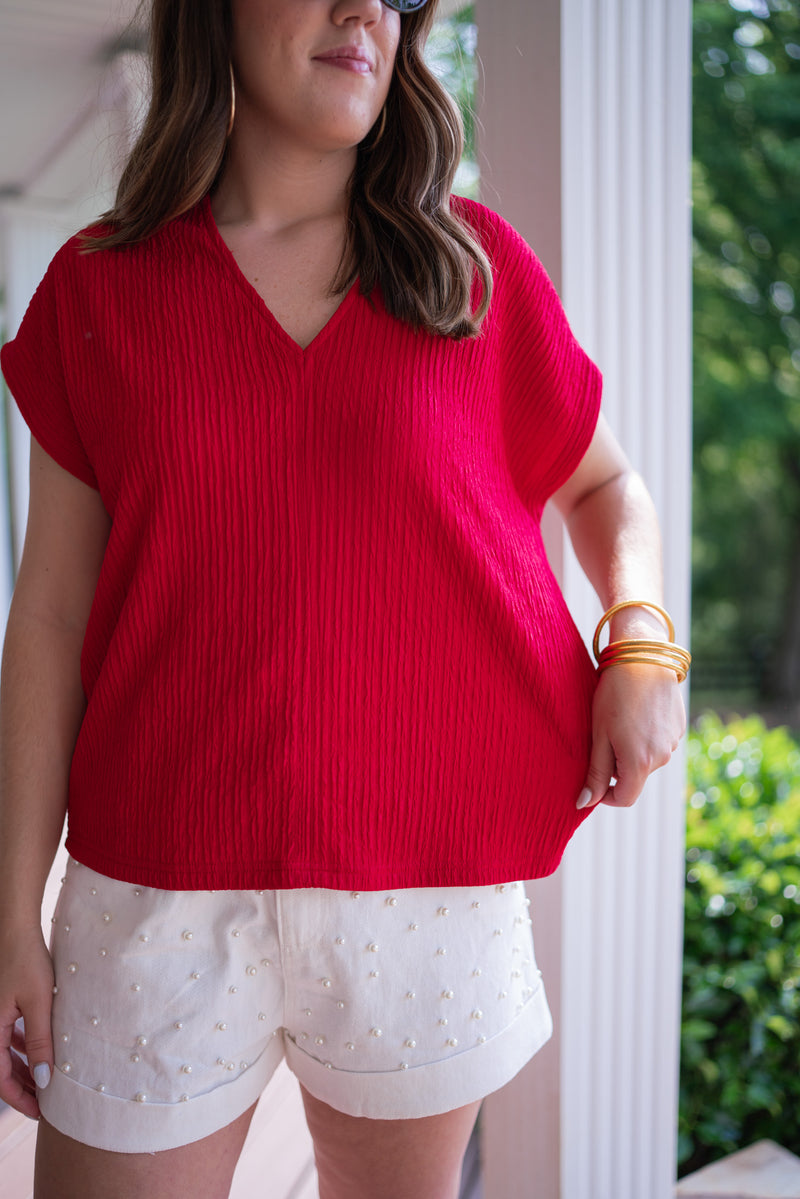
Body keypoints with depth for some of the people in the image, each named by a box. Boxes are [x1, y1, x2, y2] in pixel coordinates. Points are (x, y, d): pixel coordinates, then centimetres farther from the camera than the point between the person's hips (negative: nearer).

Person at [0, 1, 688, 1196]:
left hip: (430, 880, 1)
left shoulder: (477, 266, 2)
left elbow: (604, 482, 15)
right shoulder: (98, 288, 1)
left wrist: (643, 645, -5)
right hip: (162, 893, 0)